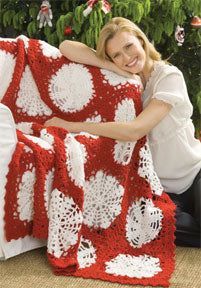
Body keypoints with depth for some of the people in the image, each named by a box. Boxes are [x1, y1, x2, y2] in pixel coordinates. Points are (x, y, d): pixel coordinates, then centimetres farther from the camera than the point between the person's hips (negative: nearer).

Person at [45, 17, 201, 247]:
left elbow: (134, 130, -26)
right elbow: (66, 47, -13)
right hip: (160, 186, 4)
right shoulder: (118, 78, -3)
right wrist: (116, 69, -22)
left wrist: (70, 125, -25)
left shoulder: (169, 76, -15)